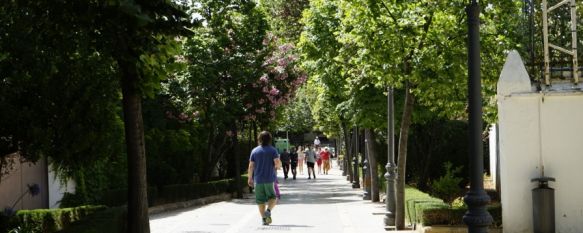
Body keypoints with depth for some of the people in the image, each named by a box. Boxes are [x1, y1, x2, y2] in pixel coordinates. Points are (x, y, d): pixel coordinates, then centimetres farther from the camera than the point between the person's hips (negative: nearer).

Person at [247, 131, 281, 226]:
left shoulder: (254, 151, 3)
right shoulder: (273, 150, -3)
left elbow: (251, 166, 1)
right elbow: (278, 163, -13)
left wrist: (250, 178, 10)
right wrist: (276, 166, 10)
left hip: (258, 179, 2)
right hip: (270, 179, -2)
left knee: (260, 200, 8)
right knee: (272, 197, 12)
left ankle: (264, 218, 4)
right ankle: (268, 211, -13)